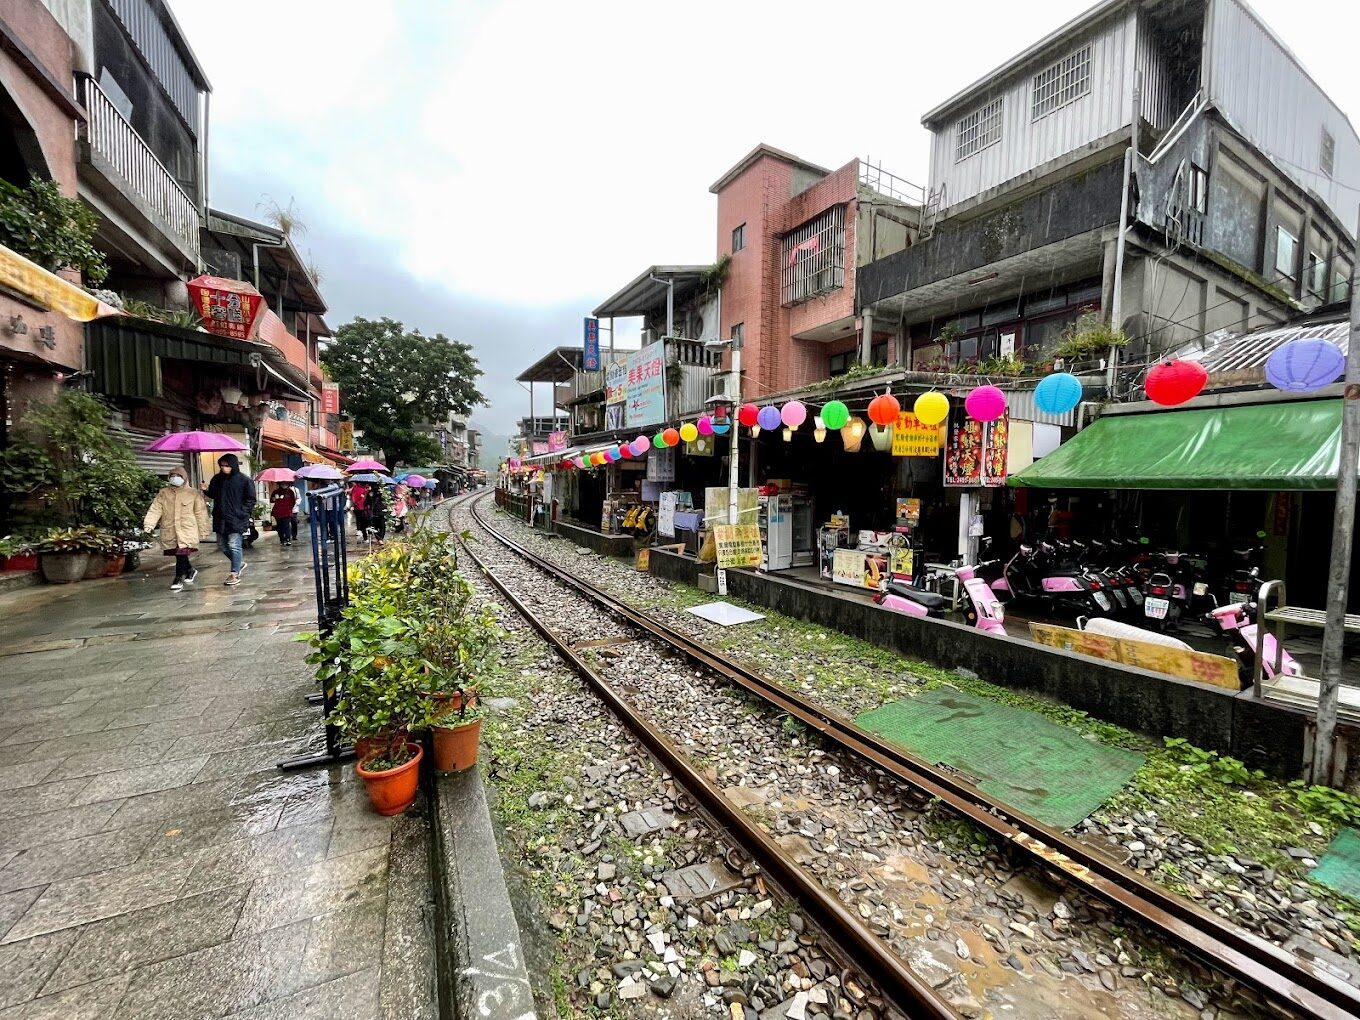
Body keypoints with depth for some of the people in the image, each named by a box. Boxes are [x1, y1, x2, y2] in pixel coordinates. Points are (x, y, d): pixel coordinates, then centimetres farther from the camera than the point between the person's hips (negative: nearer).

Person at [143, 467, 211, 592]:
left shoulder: (193, 493, 4)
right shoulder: (163, 493, 11)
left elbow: (200, 513, 4)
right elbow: (155, 509, 2)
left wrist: (202, 530, 3)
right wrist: (149, 523, -13)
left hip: (187, 531, -3)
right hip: (169, 531, 3)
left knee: (181, 554, -11)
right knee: (180, 555, 6)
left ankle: (179, 578, -2)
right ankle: (190, 570, 30)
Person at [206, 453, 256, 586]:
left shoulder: (244, 480, -5)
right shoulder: (217, 479, 9)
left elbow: (251, 500, -2)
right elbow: (212, 495, 19)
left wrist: (242, 512, -10)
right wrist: (206, 491, -2)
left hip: (236, 519, -6)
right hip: (220, 519, 6)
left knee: (234, 546, -7)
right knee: (222, 546, 12)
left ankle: (235, 574, -2)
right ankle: (240, 563, 31)